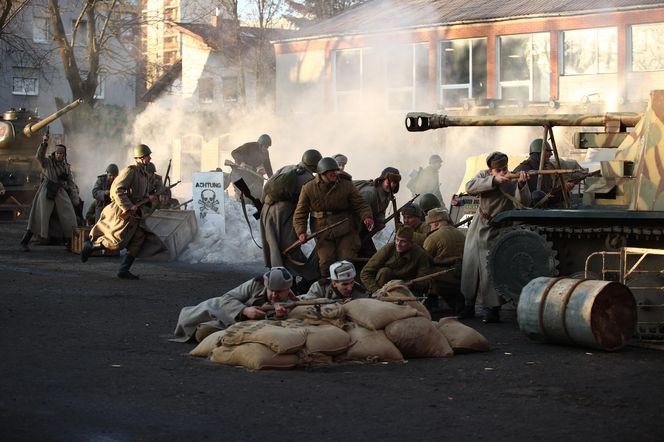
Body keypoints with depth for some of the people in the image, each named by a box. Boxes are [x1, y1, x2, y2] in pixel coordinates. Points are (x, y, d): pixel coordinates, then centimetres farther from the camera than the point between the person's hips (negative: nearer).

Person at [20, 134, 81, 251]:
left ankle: (69, 243, 14)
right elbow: (40, 156, -20)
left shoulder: (66, 167, 13)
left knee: (68, 219, 0)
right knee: (39, 218, -5)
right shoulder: (47, 162, 1)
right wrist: (44, 144, -35)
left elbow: (71, 183, 16)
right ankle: (24, 242, 2)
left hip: (61, 194, 4)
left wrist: (75, 199, 11)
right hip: (47, 193, -4)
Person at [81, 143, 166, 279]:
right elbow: (117, 191, -21)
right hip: (122, 212, -9)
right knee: (117, 242, -12)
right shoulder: (130, 170, -14)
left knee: (140, 240, -2)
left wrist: (149, 198, 3)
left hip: (133, 213, 9)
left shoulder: (143, 174, 15)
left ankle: (124, 270, 0)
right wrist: (129, 207, -25)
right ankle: (90, 245, 9)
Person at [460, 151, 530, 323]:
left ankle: (493, 309, -3)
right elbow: (470, 187, -26)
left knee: (490, 270, -13)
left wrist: (522, 185, -52)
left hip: (495, 231, -4)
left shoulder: (511, 183, -17)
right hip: (478, 229, 4)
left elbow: (524, 201, -32)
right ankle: (469, 306, 26)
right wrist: (494, 180, -38)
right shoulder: (484, 176, -7)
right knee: (470, 267, 11)